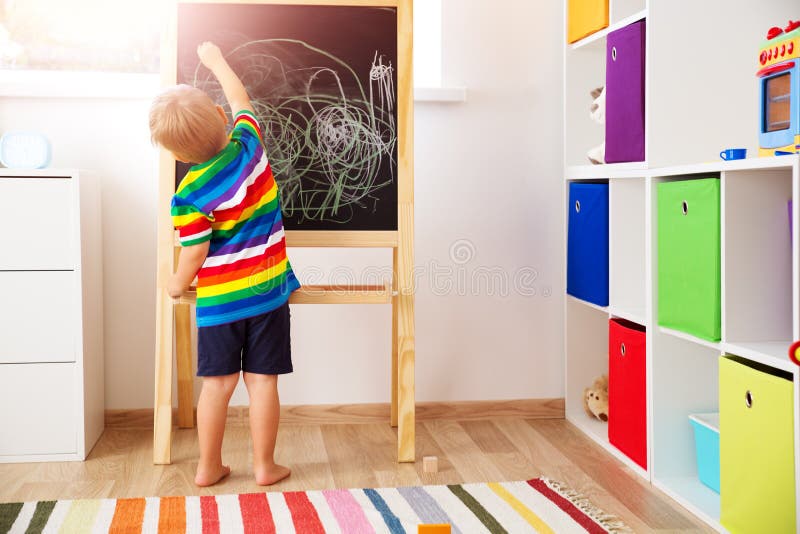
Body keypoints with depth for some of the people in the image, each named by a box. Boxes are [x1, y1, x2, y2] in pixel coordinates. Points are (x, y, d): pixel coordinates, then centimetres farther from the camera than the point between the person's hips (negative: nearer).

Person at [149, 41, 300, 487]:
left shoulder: (190, 195, -15)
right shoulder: (249, 146, -8)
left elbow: (194, 253, -11)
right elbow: (240, 100, 12)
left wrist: (179, 283, 10)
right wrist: (216, 60, 26)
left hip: (218, 298, -2)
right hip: (269, 290, 2)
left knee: (218, 382, 9)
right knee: (262, 380, 6)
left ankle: (209, 467, 20)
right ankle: (265, 465, 15)